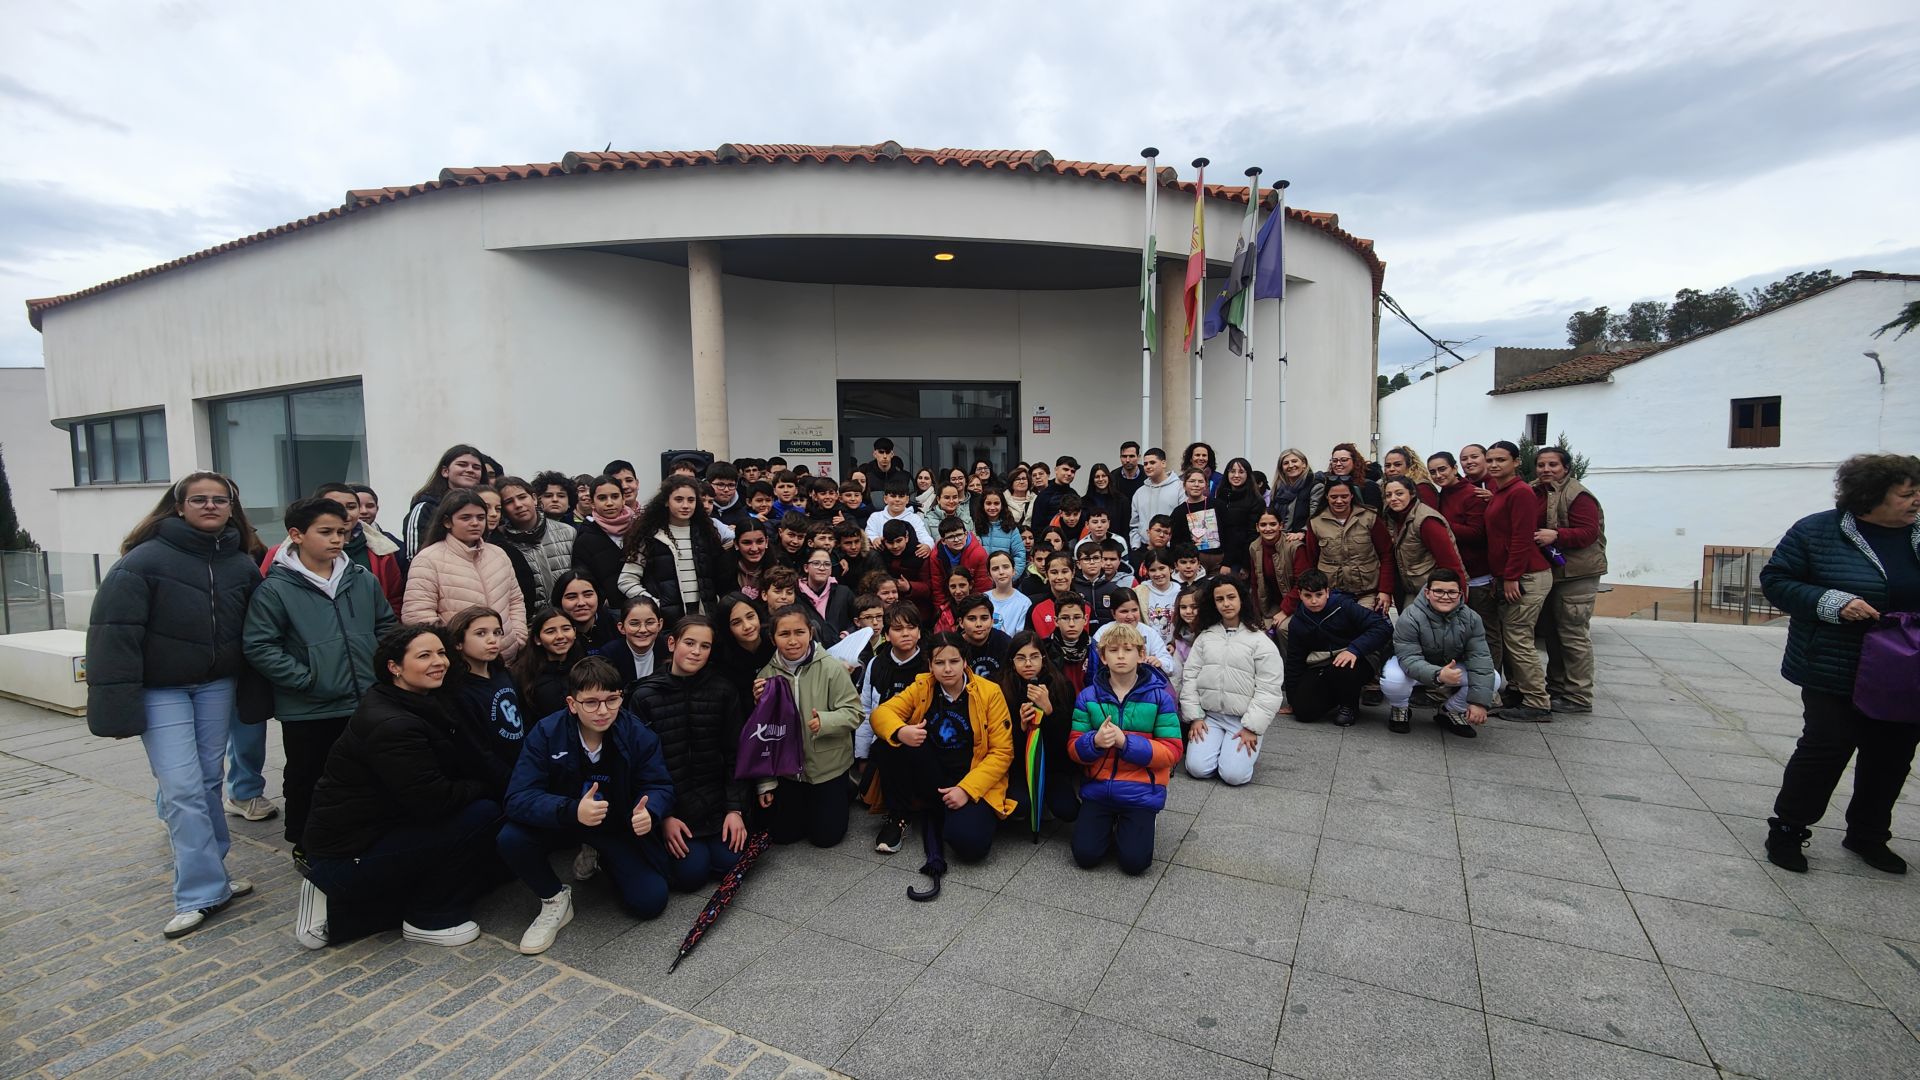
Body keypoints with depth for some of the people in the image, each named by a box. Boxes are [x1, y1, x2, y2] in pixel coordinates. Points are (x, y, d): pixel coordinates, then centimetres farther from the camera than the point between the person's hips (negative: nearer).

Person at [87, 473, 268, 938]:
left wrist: (255, 695, 3)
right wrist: (118, 703, -18)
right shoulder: (145, 559, -11)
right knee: (182, 789, -6)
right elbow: (114, 631, -14)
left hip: (216, 686, 4)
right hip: (160, 690, -4)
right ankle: (203, 891, 2)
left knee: (209, 781, 10)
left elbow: (254, 635, 6)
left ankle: (207, 878, 22)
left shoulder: (242, 564, 3)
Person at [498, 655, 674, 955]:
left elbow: (660, 787, -14)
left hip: (619, 827, 1)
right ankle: (555, 901, -1)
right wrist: (573, 811, -47)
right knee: (511, 838, -31)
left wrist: (648, 812, -40)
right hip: (561, 823, 0)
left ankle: (599, 858, 19)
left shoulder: (638, 734, -17)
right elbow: (518, 798, -28)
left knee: (650, 901, -14)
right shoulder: (545, 734, -20)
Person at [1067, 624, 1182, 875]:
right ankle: (1109, 824, 23)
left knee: (1134, 862, -10)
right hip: (1097, 788, 2)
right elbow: (1074, 748, -1)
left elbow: (1172, 751, -10)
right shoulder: (1088, 696, -1)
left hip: (1141, 792, -2)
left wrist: (1126, 742, -23)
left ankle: (1127, 826, 22)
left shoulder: (1159, 696, -7)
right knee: (1085, 856, -7)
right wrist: (1095, 742, -24)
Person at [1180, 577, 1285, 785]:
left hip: (1243, 720, -2)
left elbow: (1268, 690, -8)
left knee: (1233, 774, -18)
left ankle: (1250, 747, 13)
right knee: (1197, 768, -15)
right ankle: (1218, 743, 16)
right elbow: (1190, 677, 4)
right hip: (1209, 716, 3)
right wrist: (1195, 717, -4)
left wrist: (1251, 728, -13)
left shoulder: (1260, 641, -4)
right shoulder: (1205, 637, 6)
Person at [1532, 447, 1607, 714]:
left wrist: (1556, 536, -31)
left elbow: (1589, 532, -20)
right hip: (1549, 572, 9)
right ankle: (1556, 687, 29)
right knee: (1552, 631, 16)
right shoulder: (1535, 493, 12)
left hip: (1576, 574, -9)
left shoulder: (1576, 494, -13)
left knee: (1573, 634, -5)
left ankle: (1579, 697, 2)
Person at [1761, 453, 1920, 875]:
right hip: (1835, 671, -5)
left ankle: (1867, 835, 30)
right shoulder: (1818, 532, -9)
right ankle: (1787, 829, 10)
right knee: (1826, 746, -4)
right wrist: (1831, 602, -22)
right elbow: (1774, 579, -9)